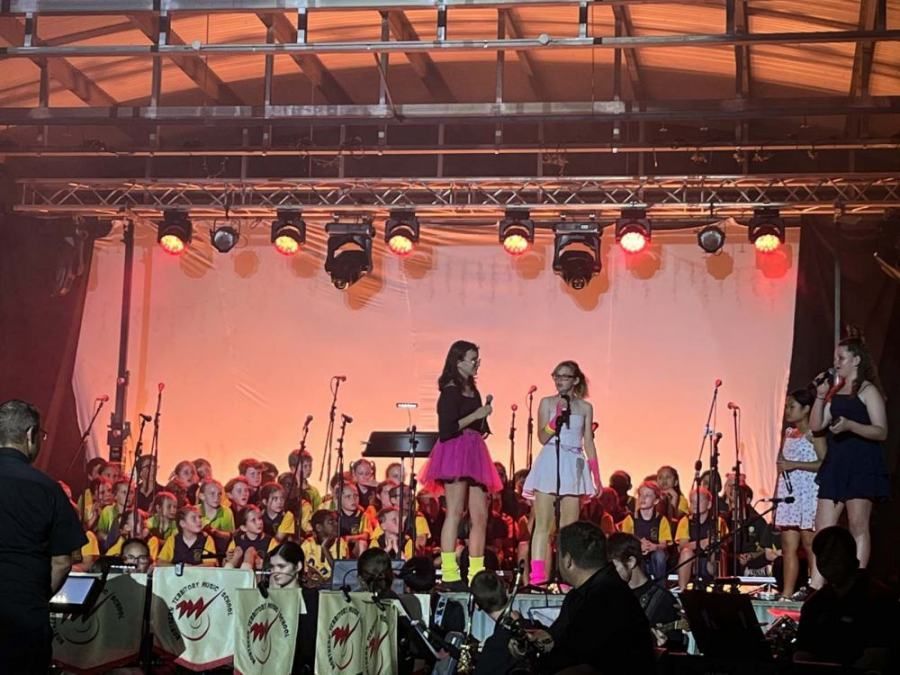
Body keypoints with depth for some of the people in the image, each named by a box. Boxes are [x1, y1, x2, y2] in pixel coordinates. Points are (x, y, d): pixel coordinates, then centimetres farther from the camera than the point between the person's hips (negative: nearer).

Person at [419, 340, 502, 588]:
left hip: (474, 454, 9)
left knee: (481, 516, 5)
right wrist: (476, 415, -15)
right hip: (455, 452, -9)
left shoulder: (472, 391, 18)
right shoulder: (450, 391, -7)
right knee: (455, 513, -11)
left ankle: (476, 573, 8)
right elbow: (446, 429, -16)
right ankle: (449, 572, -12)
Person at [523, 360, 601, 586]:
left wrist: (596, 476, 9)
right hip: (549, 464, -2)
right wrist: (558, 415, -15)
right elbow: (542, 437, -3)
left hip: (573, 467, 2)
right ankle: (537, 575, -9)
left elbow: (588, 443, 12)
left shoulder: (585, 407, 10)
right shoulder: (547, 403, 5)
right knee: (543, 523, -6)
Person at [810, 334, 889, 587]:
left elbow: (881, 432, -11)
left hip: (861, 465, -7)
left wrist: (850, 425, -24)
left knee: (858, 526, -7)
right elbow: (816, 425, 12)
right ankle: (815, 586, 3)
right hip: (835, 464, 7)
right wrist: (820, 395, 1)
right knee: (823, 527, 3)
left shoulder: (867, 391, -4)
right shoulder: (835, 391, 16)